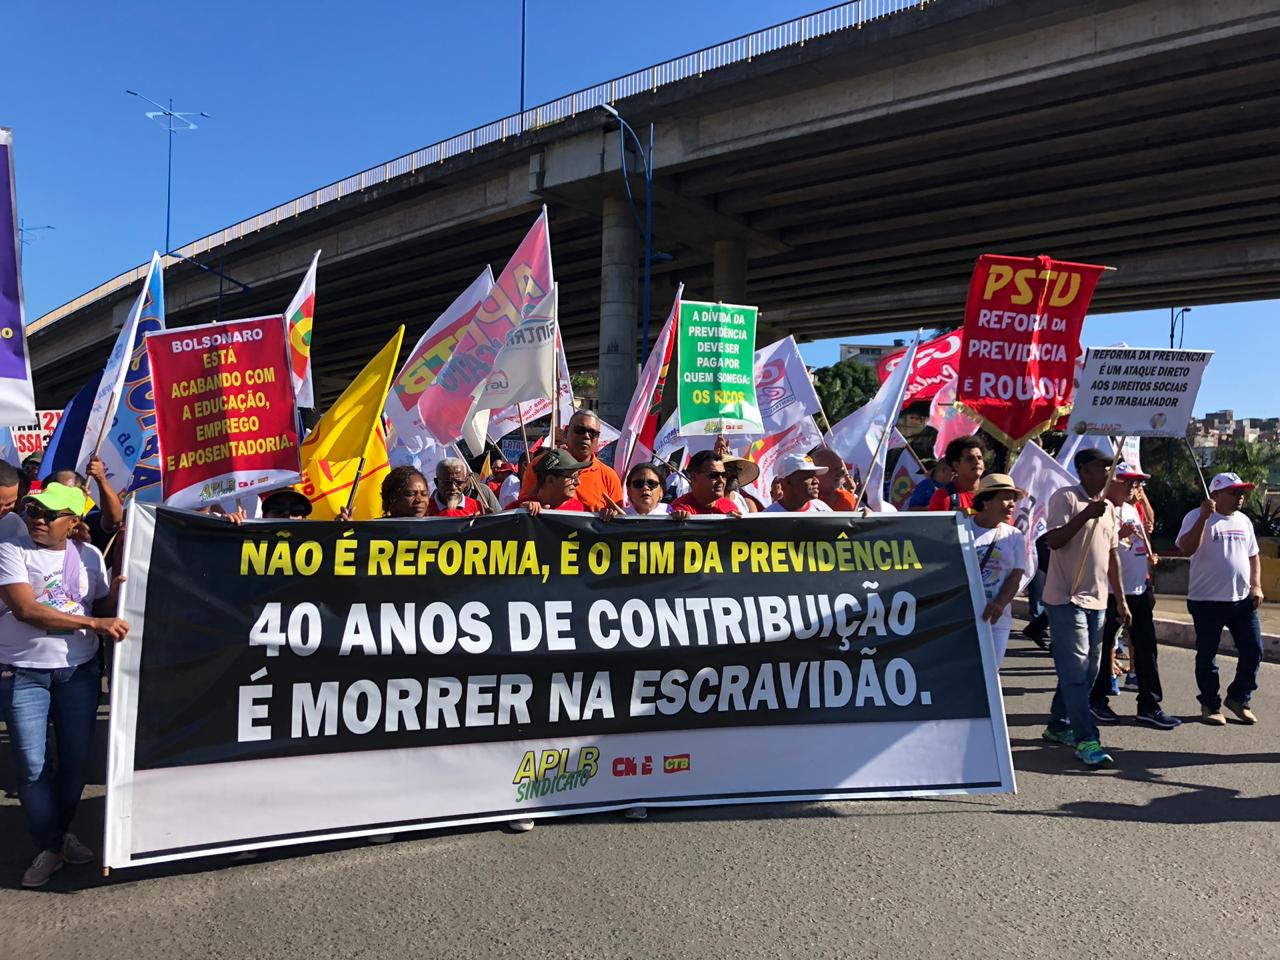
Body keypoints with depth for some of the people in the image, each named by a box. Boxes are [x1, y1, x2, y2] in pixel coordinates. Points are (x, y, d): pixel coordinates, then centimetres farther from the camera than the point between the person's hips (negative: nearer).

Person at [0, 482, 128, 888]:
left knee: (77, 757, 9)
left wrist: (117, 589, -12)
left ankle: (63, 829, 31)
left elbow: (104, 608, 10)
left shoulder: (89, 555, 5)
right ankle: (49, 847, 14)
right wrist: (95, 623, -20)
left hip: (78, 670, 3)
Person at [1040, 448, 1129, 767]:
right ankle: (1085, 739, -9)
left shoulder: (1109, 508, 17)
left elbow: (1112, 555, 20)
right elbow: (1053, 540, -18)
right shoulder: (1065, 498, -7)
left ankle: (1058, 726, 23)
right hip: (1066, 598, -8)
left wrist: (1120, 599, 19)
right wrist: (1085, 515, -27)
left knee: (1088, 671, 11)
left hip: (1097, 600, 8)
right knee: (1075, 669, -10)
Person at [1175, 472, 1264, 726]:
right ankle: (1210, 705, 18)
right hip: (1207, 600, -6)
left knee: (1253, 651, 6)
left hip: (1242, 600, 6)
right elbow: (1186, 549, -22)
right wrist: (1204, 517, -28)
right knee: (1207, 655, 5)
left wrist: (1256, 586, 6)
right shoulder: (1197, 517, -8)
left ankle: (1238, 699, 24)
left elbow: (1253, 556, 20)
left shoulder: (1244, 521, 12)